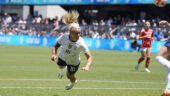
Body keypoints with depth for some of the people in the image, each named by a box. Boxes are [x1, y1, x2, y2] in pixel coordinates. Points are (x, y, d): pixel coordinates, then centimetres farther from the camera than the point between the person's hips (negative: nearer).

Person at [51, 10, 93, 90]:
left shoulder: (81, 43, -40)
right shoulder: (64, 37, -35)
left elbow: (89, 57, -35)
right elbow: (56, 46, -16)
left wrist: (87, 66, -53)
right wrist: (54, 54, -35)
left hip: (74, 62, -2)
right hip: (62, 57, 2)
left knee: (70, 76, 19)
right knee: (60, 66, 34)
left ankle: (73, 82, 59)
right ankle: (62, 69, 75)